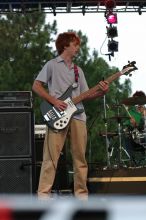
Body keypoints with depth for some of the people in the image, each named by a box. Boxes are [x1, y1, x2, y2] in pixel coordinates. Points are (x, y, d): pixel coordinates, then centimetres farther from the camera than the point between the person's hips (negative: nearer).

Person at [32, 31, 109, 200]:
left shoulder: (78, 70, 23)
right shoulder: (52, 65, 6)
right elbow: (36, 86, 1)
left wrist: (101, 92, 0)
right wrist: (54, 101, -10)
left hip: (78, 116, 6)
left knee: (80, 157, 3)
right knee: (51, 156, -11)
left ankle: (81, 193, 8)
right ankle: (44, 193, -12)